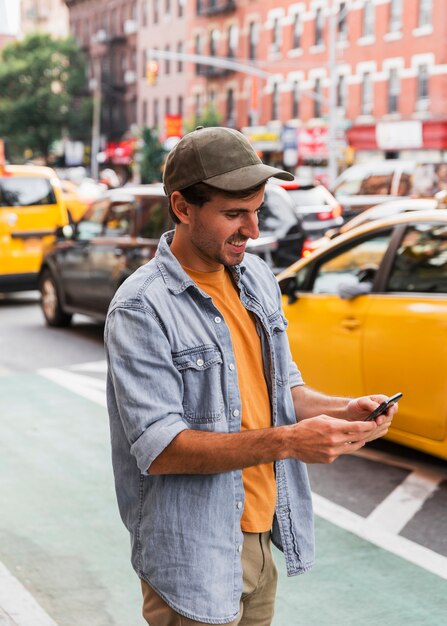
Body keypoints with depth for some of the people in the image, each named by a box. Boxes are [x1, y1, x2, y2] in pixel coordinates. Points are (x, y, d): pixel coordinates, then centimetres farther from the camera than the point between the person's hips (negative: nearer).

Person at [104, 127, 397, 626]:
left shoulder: (257, 278, 4)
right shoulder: (141, 309, -19)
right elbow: (159, 448, -24)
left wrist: (342, 411, -7)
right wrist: (287, 441, -30)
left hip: (261, 537, 7)